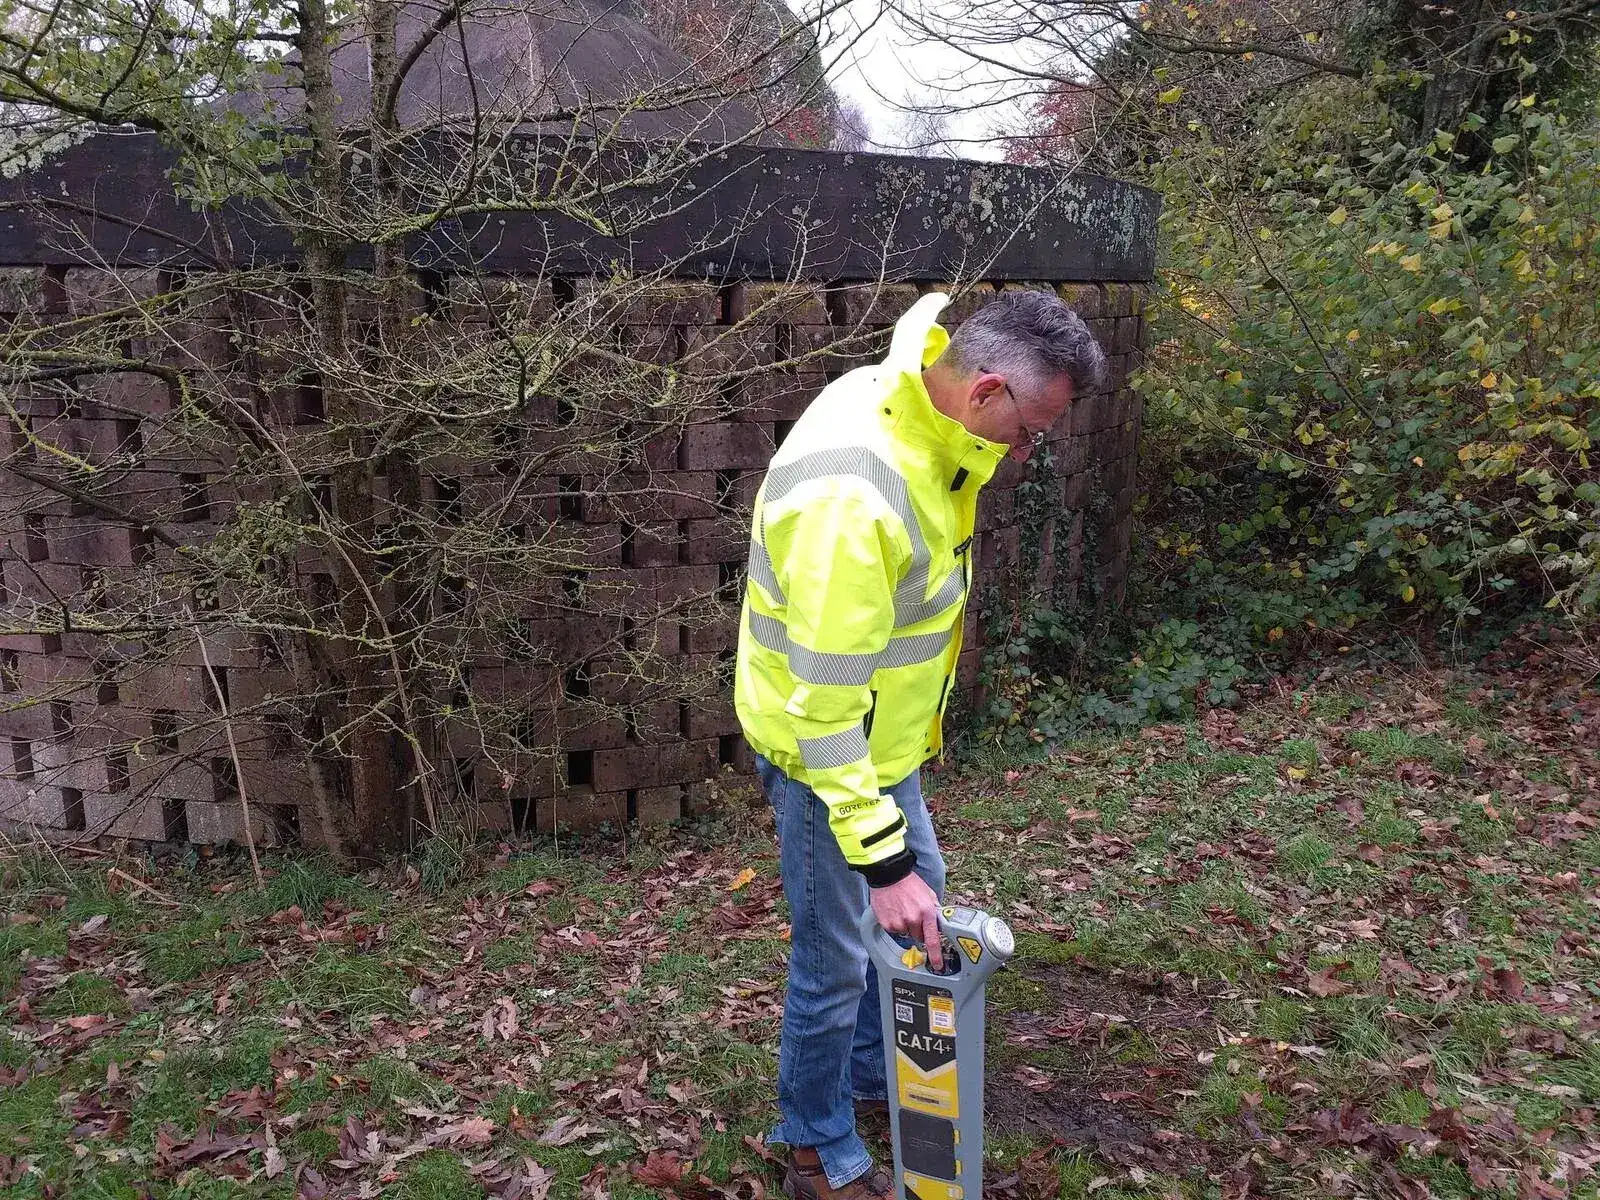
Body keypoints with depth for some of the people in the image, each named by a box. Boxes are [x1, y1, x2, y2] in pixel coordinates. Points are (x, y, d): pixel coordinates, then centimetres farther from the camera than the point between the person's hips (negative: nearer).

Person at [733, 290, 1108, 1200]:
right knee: (836, 961, 6)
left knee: (920, 895, 24)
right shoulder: (849, 494, -35)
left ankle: (875, 1079, 47)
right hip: (822, 749, -10)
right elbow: (824, 703, -32)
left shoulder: (915, 414, -4)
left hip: (880, 732, 10)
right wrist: (883, 861, -28)